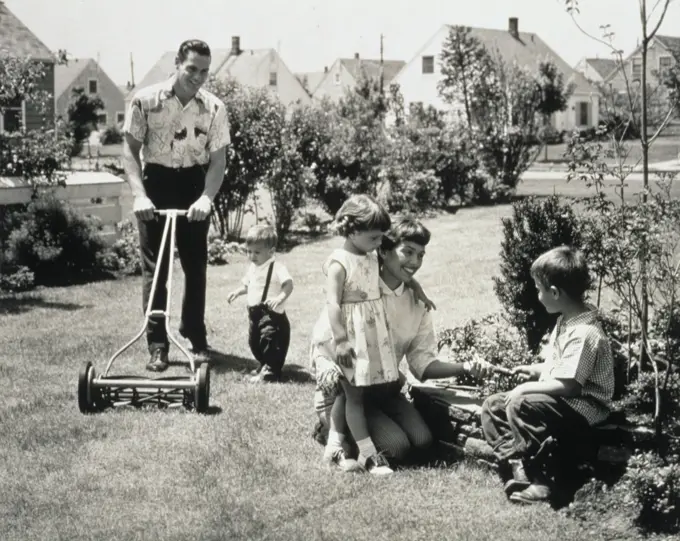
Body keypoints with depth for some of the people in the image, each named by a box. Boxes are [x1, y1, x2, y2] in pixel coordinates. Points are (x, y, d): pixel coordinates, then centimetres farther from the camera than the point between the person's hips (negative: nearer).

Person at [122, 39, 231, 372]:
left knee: (196, 266, 7)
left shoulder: (214, 108, -7)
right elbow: (130, 149, -9)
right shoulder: (146, 100, -11)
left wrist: (205, 198, -24)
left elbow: (218, 160, -7)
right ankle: (157, 345, 0)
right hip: (156, 184, -2)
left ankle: (196, 337, 23)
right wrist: (139, 195, -21)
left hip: (194, 186, 2)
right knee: (154, 266, -3)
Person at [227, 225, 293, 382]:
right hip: (255, 312, 9)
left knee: (270, 339, -15)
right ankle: (264, 365, 35)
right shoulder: (253, 267, 11)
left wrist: (280, 297, -41)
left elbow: (288, 284, -27)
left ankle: (271, 371, -8)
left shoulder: (277, 267, -16)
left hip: (272, 314, -9)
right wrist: (238, 292, 11)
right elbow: (247, 285, 27)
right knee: (254, 342, 18)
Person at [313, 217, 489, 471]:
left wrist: (464, 367, -15)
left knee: (422, 442, -16)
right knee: (397, 448, -22)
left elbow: (423, 363, 2)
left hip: (386, 390, 6)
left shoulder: (417, 303, 3)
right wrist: (325, 366, -38)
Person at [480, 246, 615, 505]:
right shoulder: (566, 320, 7)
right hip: (561, 402, 11)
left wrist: (526, 388, -19)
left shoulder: (584, 333, -24)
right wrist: (537, 370, 9)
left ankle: (537, 480, -23)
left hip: (583, 408, -11)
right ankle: (518, 466, -11)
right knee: (492, 405, 5)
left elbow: (568, 385, -27)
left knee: (520, 405, -32)